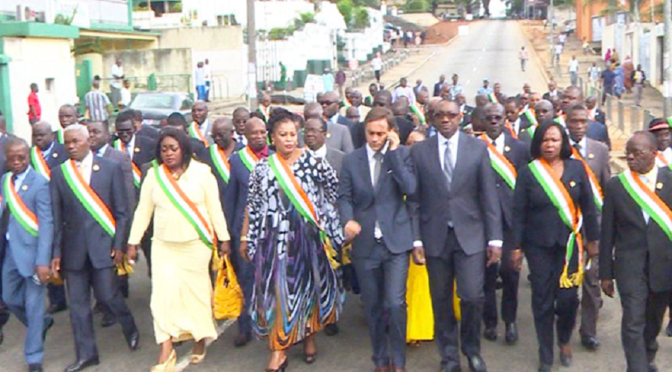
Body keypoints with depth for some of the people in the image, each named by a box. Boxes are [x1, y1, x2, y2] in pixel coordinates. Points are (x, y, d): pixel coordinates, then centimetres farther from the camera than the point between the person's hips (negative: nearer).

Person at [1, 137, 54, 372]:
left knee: (33, 305, 3)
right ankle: (42, 322, 44)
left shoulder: (39, 183, -13)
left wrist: (43, 261, -22)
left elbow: (46, 224, -17)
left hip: (31, 250, -6)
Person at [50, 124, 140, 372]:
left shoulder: (111, 168, 0)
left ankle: (131, 329, 28)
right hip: (73, 247, 3)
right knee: (77, 302, 6)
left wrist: (119, 244, -6)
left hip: (103, 243, -2)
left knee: (107, 295, -2)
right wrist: (57, 252, 2)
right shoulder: (58, 174, 5)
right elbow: (56, 217, 5)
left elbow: (121, 211, 0)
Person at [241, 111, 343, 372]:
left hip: (308, 238, -1)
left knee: (309, 286, 12)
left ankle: (309, 337, 32)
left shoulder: (312, 162, -4)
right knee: (276, 290, 0)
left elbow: (336, 191, -2)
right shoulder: (262, 168, 3)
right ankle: (278, 350, 9)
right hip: (275, 239, 1)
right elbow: (252, 206, 9)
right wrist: (245, 238, 10)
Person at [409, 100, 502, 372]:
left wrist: (495, 238, -2)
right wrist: (416, 239, -4)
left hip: (470, 234, 0)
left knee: (472, 297, -3)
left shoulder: (478, 148, 2)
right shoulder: (419, 151, 2)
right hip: (435, 236, 1)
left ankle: (472, 349, 23)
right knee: (441, 300, 8)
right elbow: (414, 199, 1)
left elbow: (489, 195, 1)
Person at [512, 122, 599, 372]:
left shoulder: (576, 168, 0)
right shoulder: (528, 172, -4)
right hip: (539, 245, -1)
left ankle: (565, 340, 29)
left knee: (568, 297, -2)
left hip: (570, 243, 1)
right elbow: (519, 212, -2)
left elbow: (588, 206, 5)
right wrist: (517, 247, -3)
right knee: (543, 300, 4)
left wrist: (592, 239, 6)